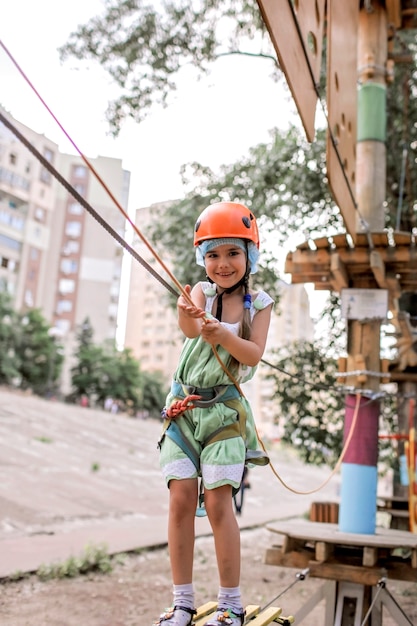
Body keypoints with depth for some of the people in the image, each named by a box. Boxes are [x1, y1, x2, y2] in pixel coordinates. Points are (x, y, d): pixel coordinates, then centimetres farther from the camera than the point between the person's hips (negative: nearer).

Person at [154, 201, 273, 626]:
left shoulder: (259, 303, 1)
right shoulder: (201, 293, -1)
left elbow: (254, 355, -12)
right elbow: (189, 328, -23)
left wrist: (222, 333, -31)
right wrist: (189, 318, -48)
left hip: (225, 409, -1)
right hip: (183, 406, 1)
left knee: (218, 501, -6)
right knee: (181, 498, -2)